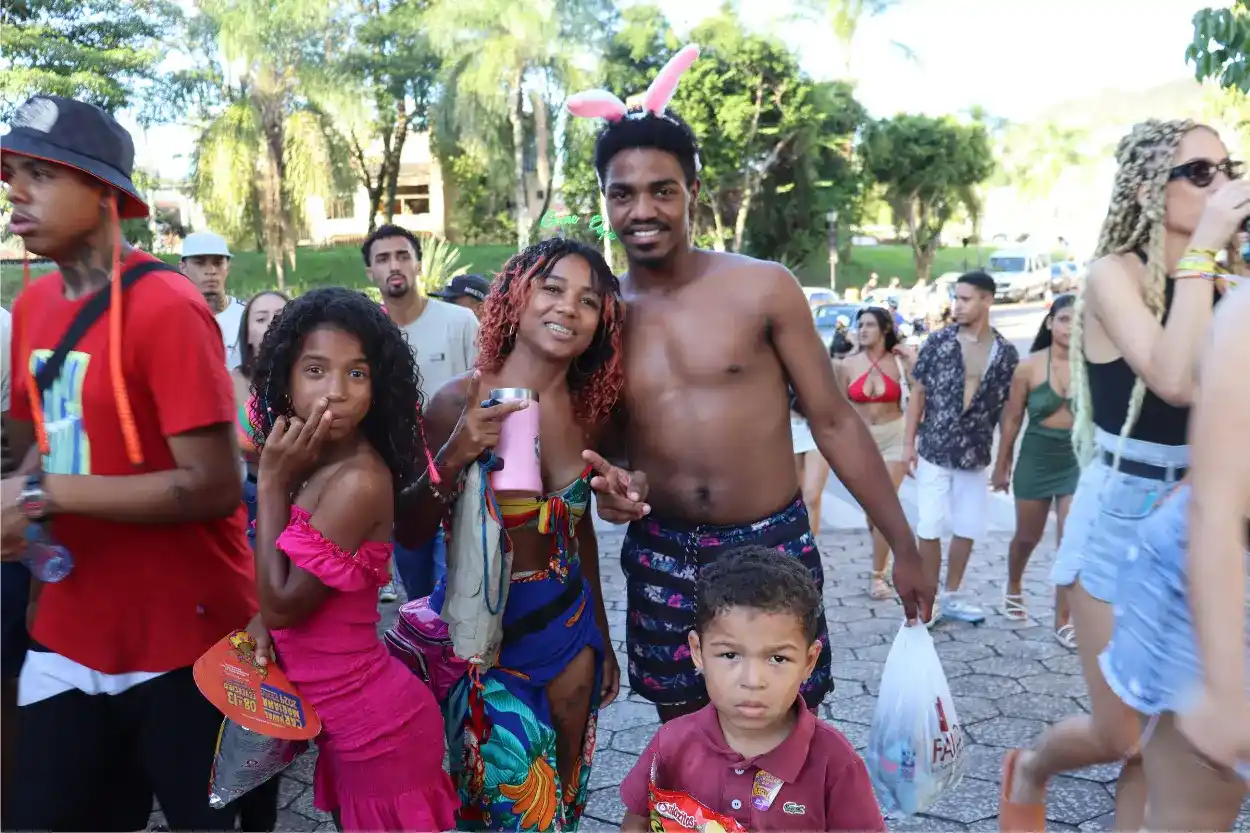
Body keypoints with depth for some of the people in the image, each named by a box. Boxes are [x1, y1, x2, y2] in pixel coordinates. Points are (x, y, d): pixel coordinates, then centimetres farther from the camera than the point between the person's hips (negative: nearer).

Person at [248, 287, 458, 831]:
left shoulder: (359, 480, -26)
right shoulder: (317, 462, -1)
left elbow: (281, 606, -19)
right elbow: (278, 596, 11)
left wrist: (271, 482, -18)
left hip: (375, 725, -8)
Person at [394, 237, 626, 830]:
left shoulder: (587, 409, -4)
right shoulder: (462, 402, -18)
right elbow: (409, 534, -15)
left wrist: (603, 635, 17)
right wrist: (456, 456, -32)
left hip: (568, 624, 5)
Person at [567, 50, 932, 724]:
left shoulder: (764, 288, -8)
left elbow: (833, 421, -4)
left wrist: (903, 546, -2)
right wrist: (605, 485, -13)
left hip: (773, 548, -2)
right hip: (661, 558, 3)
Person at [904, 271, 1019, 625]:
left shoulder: (1006, 352, 0)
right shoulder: (938, 341, -4)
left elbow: (1008, 407, 6)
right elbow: (918, 393, -1)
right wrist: (909, 442, -6)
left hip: (977, 456, 2)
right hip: (934, 451, -2)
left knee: (967, 529, 10)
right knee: (930, 528, 1)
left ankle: (952, 596, 27)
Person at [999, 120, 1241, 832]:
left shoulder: (1225, 283, 4)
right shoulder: (1115, 273, -10)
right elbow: (1175, 381, -27)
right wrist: (1200, 249, -23)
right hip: (1123, 513, -5)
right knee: (1125, 739, 3)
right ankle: (1032, 768, 35)